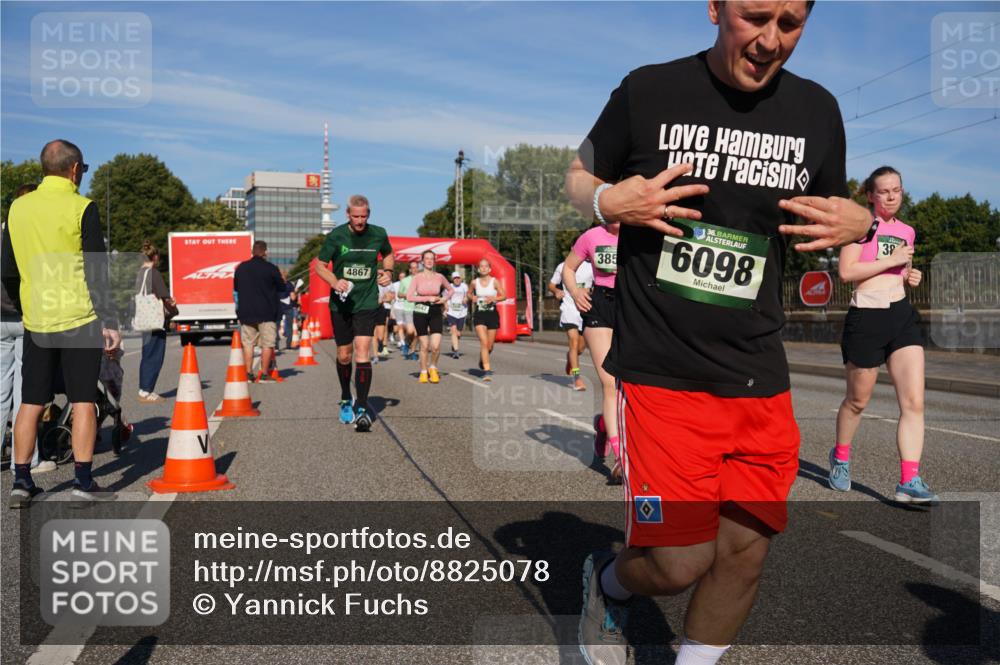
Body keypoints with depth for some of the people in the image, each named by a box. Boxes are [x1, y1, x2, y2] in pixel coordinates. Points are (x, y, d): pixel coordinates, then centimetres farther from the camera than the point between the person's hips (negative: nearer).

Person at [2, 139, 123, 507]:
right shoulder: (81, 208, -9)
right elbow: (96, 271, -12)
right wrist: (109, 321, -9)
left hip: (36, 322, 5)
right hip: (79, 320, -5)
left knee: (31, 403, 10)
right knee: (83, 401, 1)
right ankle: (83, 482, 3)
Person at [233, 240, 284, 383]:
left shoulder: (241, 268, 4)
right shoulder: (271, 268, -9)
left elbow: (235, 287, 16)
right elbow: (282, 287, 0)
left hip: (246, 312, 4)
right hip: (266, 313, -4)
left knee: (248, 343, 10)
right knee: (267, 344, 2)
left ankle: (249, 373, 8)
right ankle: (264, 374, 1)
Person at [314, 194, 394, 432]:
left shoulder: (378, 234, -1)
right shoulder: (336, 236, -6)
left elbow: (388, 254, 20)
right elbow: (320, 266, 0)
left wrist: (388, 272, -1)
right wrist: (335, 282, -19)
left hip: (367, 303, -1)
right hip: (340, 304, 1)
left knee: (362, 352, -15)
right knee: (344, 355, 10)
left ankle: (362, 409, -13)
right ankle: (346, 401, 35)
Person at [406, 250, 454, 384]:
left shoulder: (439, 277, 4)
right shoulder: (417, 277, -3)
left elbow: (450, 289, 20)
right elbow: (409, 296, -11)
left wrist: (445, 298, 0)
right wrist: (428, 298, -14)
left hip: (436, 312, 1)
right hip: (420, 312, -1)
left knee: (436, 346, -11)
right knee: (424, 346, 4)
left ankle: (433, 368, 16)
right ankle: (423, 372, 22)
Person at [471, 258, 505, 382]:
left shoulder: (495, 281, -3)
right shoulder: (475, 282, 2)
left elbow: (504, 296, -1)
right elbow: (469, 294, 19)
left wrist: (494, 298, -19)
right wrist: (472, 298, -3)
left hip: (492, 314, 0)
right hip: (479, 315, 0)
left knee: (490, 346, 8)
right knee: (484, 343, -16)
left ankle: (482, 361, 41)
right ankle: (487, 370, -15)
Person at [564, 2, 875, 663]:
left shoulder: (818, 110, 6)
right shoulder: (649, 91, -3)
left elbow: (834, 212, 20)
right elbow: (579, 177, 10)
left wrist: (856, 223, -5)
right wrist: (610, 201, -14)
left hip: (761, 381, 4)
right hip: (664, 376, -4)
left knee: (746, 551, 9)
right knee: (680, 565, -4)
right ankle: (607, 582, 31)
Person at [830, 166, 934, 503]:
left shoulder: (907, 231, 16)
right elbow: (846, 271, -13)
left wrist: (911, 276, 10)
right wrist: (892, 260, -14)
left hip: (902, 316, 5)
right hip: (866, 319, -5)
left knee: (914, 402, -8)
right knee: (857, 401, 10)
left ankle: (909, 482, -7)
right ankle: (840, 456, 35)